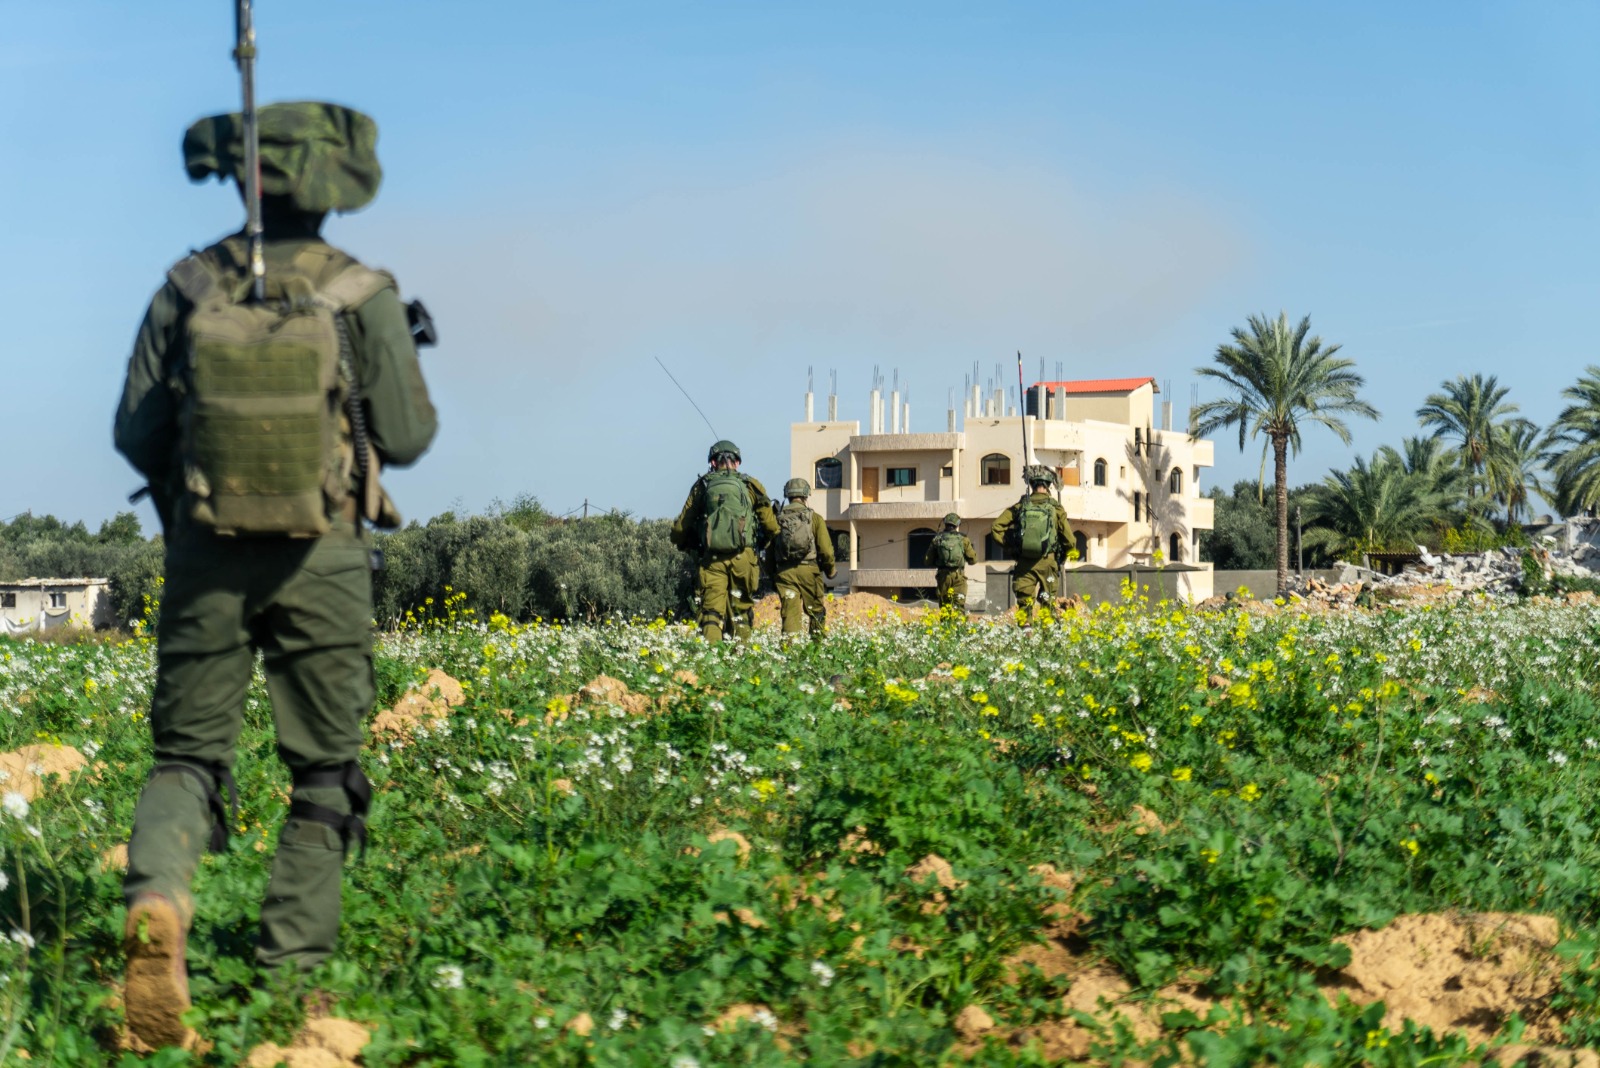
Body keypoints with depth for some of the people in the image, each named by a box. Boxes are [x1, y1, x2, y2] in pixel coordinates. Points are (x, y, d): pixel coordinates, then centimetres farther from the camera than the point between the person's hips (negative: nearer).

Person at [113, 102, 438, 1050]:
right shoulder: (363, 297, -6)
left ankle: (158, 900, -21)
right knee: (323, 771, 11)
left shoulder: (188, 289, 1)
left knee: (188, 754, 8)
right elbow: (407, 438, -2)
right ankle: (293, 969, 10)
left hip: (206, 556, 2)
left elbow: (136, 431, 3)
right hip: (322, 560, -2)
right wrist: (400, 368, 18)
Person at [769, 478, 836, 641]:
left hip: (784, 571, 1)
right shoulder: (814, 518, 1)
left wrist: (772, 575, 18)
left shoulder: (778, 519, 7)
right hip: (809, 570, -1)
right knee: (815, 611, 11)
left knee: (789, 611, 0)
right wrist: (830, 570, 12)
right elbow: (826, 549, -3)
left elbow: (769, 550, 8)